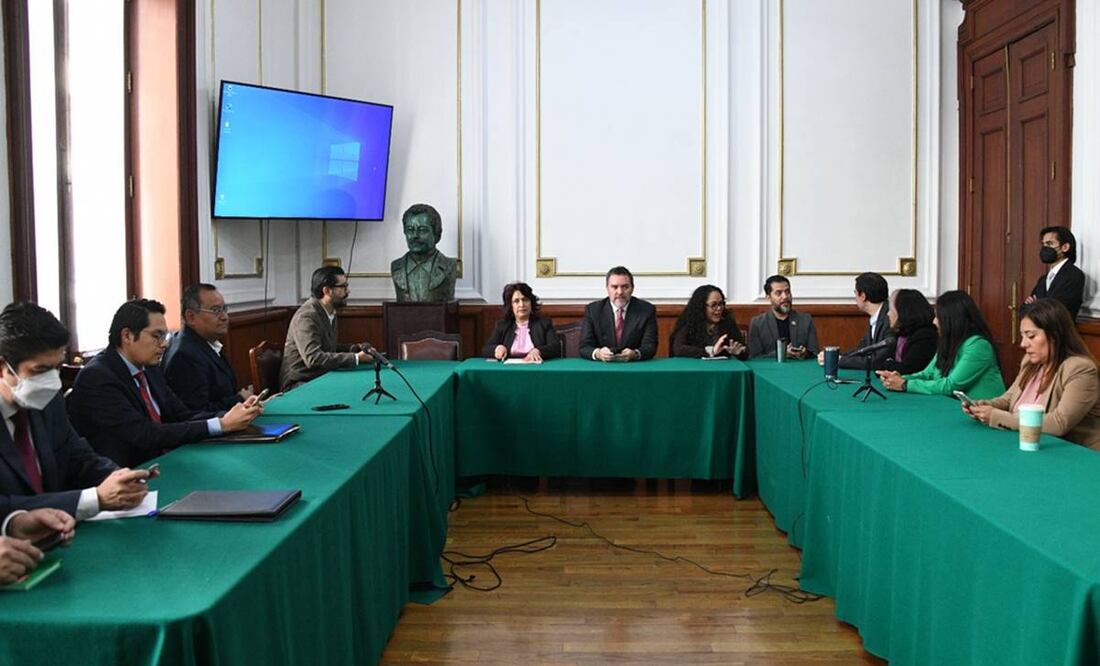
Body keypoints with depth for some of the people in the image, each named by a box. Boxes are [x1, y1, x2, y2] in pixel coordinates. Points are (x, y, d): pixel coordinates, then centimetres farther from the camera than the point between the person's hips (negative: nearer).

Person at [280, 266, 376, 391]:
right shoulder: (307, 316, -19)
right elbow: (314, 358, -29)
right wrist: (355, 358, -26)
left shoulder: (331, 313, 10)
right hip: (300, 384, -9)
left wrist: (355, 348, 5)